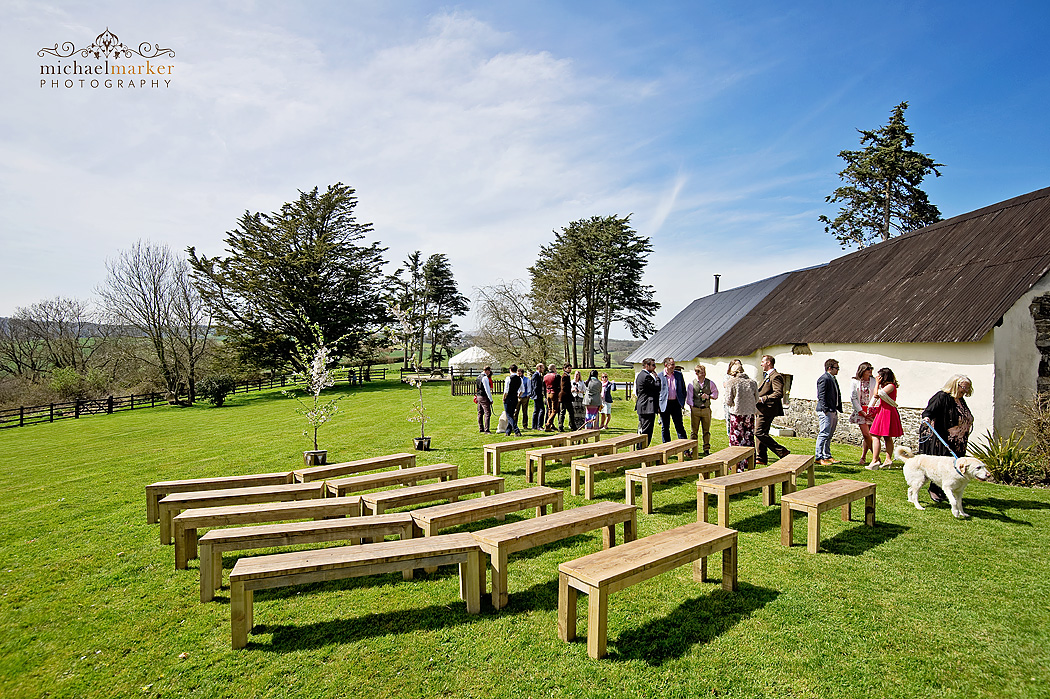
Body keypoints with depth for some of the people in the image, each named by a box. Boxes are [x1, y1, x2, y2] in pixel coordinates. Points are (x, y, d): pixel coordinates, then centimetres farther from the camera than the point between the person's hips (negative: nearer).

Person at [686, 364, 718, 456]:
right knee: (694, 431, 4)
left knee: (706, 431, 6)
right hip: (695, 409, -1)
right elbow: (689, 398, 2)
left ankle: (706, 449, 14)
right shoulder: (691, 384, 1)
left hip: (706, 409, 1)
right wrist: (692, 407, -5)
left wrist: (708, 396, -7)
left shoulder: (710, 383, 5)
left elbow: (715, 395, 11)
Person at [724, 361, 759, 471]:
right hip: (750, 414, 4)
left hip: (736, 414, -3)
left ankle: (738, 467, 6)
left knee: (736, 441, 4)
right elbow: (756, 399, 8)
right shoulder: (752, 382, 2)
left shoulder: (730, 383, -8)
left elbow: (728, 401, -8)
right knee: (749, 439, 13)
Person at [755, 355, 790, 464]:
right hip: (762, 410, 11)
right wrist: (758, 398, 12)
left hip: (767, 409, -11)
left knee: (759, 432, -13)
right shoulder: (766, 376, 20)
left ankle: (782, 452, -7)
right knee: (761, 433, 11)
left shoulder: (775, 376, -13)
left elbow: (779, 393, -23)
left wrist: (762, 399, -22)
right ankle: (762, 458, 17)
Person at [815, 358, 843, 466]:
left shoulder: (833, 379, 19)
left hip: (833, 411, 10)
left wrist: (838, 408, 16)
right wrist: (825, 409, -21)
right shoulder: (824, 379, -11)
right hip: (826, 411, -10)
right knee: (824, 434, -9)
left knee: (829, 435, 14)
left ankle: (827, 456, 22)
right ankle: (819, 457, -6)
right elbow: (821, 396, -17)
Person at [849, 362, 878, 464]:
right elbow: (853, 398, 0)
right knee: (866, 434, -7)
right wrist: (861, 411, -4)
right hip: (860, 411, -1)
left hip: (871, 410, 1)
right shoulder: (854, 382, 1)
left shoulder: (873, 381, 4)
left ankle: (863, 457, 17)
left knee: (868, 435, 1)